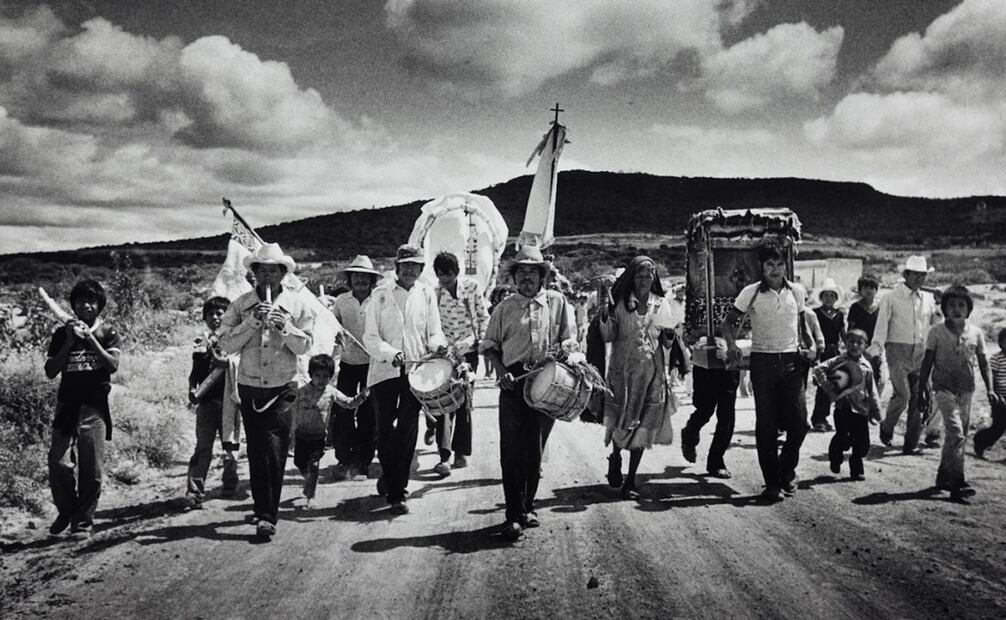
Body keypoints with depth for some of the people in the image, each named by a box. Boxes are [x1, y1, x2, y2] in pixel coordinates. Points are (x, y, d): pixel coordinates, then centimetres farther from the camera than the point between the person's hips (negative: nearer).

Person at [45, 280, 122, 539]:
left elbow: (113, 365, -8)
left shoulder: (108, 333, 7)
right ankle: (66, 511, 18)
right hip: (67, 405, 1)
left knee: (91, 469, -2)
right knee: (58, 464, -7)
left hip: (95, 407, -1)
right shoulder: (62, 333, 11)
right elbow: (50, 371, 4)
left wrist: (89, 338, -12)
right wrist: (69, 342, -5)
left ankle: (83, 522, 9)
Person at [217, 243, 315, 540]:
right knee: (256, 452, 6)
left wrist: (284, 326, -19)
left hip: (282, 389, -2)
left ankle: (267, 515, -5)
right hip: (250, 387, 2)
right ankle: (264, 510, 17)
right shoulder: (241, 305, 3)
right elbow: (225, 343, -5)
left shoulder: (296, 305, 2)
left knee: (274, 452, -8)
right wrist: (252, 323, -15)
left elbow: (305, 346, -3)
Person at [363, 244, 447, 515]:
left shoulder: (426, 294, 7)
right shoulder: (381, 294, 0)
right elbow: (370, 338, -4)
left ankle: (397, 493, 8)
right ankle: (389, 473, 31)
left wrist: (438, 345, -15)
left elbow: (434, 333, 9)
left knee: (407, 432, -1)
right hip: (384, 370, -1)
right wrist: (392, 355, -20)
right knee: (384, 429, 3)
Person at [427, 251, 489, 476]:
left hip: (468, 351, 1)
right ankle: (444, 456, -14)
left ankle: (461, 451, 15)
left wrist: (482, 342, 0)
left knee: (465, 400, 3)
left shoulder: (471, 286, 1)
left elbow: (483, 317, 8)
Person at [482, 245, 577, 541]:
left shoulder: (558, 302, 10)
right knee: (511, 449, -8)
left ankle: (527, 506, 24)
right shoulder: (504, 308, 10)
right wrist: (502, 371, -6)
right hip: (513, 383, -1)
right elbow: (490, 345, 11)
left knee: (535, 449, 10)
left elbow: (569, 341, 9)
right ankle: (514, 515, -4)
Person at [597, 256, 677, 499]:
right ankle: (615, 457, 29)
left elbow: (667, 343, 11)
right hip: (623, 369, -2)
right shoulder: (619, 303, 0)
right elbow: (608, 336, -5)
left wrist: (670, 335, -11)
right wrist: (604, 311, -19)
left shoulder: (661, 304, 7)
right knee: (622, 421, -3)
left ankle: (630, 481, 11)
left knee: (643, 425, 2)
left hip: (652, 371, 2)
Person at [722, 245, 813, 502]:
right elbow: (728, 322, 3)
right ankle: (772, 483, 9)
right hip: (763, 361, -2)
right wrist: (732, 346, -14)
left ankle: (787, 470, 23)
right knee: (766, 425, 1)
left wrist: (804, 347, 5)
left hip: (791, 361, 2)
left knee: (799, 422, -2)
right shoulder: (751, 293, -2)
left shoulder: (797, 292, 6)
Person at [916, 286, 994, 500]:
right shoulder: (936, 332, -4)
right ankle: (957, 483, -17)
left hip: (966, 390, 4)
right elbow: (927, 361, 2)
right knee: (956, 433, -16)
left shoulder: (976, 333, 4)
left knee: (957, 435, 10)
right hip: (944, 388, -4)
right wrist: (920, 387, 1)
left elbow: (983, 363, 10)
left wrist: (990, 389, 3)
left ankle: (944, 477, 25)